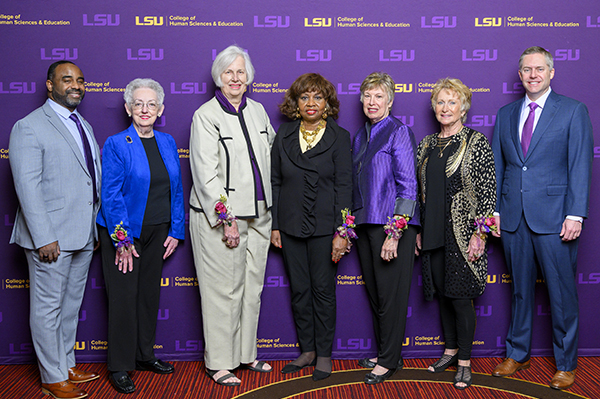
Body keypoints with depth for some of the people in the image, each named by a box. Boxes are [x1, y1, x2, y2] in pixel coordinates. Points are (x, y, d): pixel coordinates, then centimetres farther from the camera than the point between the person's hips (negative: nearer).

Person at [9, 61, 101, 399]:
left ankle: (67, 364, 32)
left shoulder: (84, 125, 14)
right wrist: (44, 238, -20)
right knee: (49, 307, 4)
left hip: (84, 234, 8)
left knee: (72, 304, 18)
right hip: (51, 237, -8)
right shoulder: (29, 127, -10)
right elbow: (27, 186, -15)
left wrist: (97, 228, 14)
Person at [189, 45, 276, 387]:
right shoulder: (205, 116, -8)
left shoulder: (258, 111, 11)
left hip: (259, 214, 6)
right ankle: (219, 363, 14)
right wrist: (227, 218, -17)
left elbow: (272, 155, 21)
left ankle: (246, 352, 28)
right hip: (220, 217, -6)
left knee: (252, 287, 13)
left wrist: (275, 208, 16)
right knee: (224, 290, 0)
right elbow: (206, 173, -13)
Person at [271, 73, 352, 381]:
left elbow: (344, 186, -7)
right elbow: (275, 181, 7)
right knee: (299, 290, 10)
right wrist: (274, 225, 3)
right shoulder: (284, 134, 6)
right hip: (291, 226, 3)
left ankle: (324, 355, 19)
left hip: (324, 226, -3)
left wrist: (342, 232, -12)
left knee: (323, 289, 5)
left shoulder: (339, 137, -3)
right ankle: (307, 350, 25)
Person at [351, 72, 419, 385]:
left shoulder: (399, 132, -7)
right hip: (364, 224, 7)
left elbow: (407, 185, -12)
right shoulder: (358, 137, 14)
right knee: (374, 293, 13)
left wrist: (395, 233, -18)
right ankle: (383, 353, 25)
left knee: (391, 294, 0)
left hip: (393, 224, -7)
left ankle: (390, 360, 12)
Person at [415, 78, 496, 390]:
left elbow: (488, 191, -8)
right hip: (433, 233, 5)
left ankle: (464, 362, 13)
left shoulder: (477, 142, -5)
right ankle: (450, 350, 29)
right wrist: (418, 230, 11)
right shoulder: (426, 144, 11)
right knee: (442, 294, 12)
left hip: (463, 234, -5)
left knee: (460, 296, -1)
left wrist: (480, 234, -13)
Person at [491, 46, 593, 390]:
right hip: (514, 219, 4)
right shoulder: (505, 114, 12)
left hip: (554, 219, -3)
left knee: (562, 295, 4)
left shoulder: (573, 111, 0)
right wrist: (494, 210, 7)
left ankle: (566, 365, 19)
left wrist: (575, 214, -12)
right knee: (520, 291, 14)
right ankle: (517, 355, 28)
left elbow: (581, 166, -5)